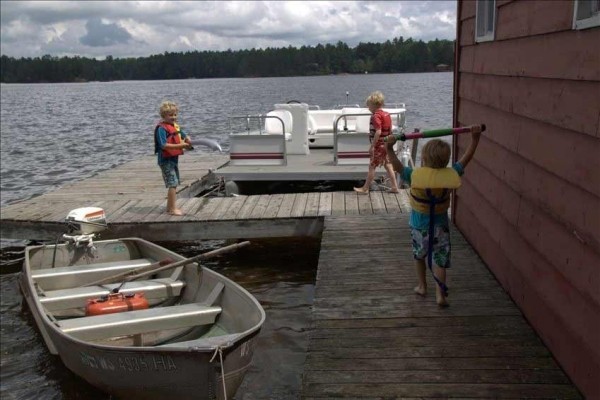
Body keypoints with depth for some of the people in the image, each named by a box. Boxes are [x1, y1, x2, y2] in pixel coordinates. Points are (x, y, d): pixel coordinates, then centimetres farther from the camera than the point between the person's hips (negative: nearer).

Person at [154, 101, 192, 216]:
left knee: (174, 183, 16)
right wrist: (180, 145, -29)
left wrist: (188, 141, -5)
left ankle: (170, 207, 28)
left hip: (174, 158, 9)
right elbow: (164, 145, -24)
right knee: (173, 183, -11)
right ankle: (173, 209, -5)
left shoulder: (175, 125, 10)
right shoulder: (161, 128, -15)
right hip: (166, 160, -9)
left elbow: (184, 136, 19)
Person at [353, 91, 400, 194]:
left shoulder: (376, 116, -18)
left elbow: (378, 132, -26)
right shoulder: (387, 115, 8)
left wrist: (372, 146, -24)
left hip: (378, 145, -8)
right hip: (386, 145, 8)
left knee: (372, 166, 0)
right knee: (388, 165, 13)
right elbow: (390, 131, 13)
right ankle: (394, 187, 14)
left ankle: (365, 188, 8)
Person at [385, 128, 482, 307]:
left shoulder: (415, 175, -18)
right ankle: (440, 294, -2)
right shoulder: (450, 175, -12)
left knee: (419, 255, 22)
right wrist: (475, 139, 1)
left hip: (419, 226, 0)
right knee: (439, 261, 6)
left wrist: (389, 149, -17)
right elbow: (466, 158, -4)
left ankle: (422, 286, 33)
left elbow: (398, 167, -13)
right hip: (440, 226, 0)